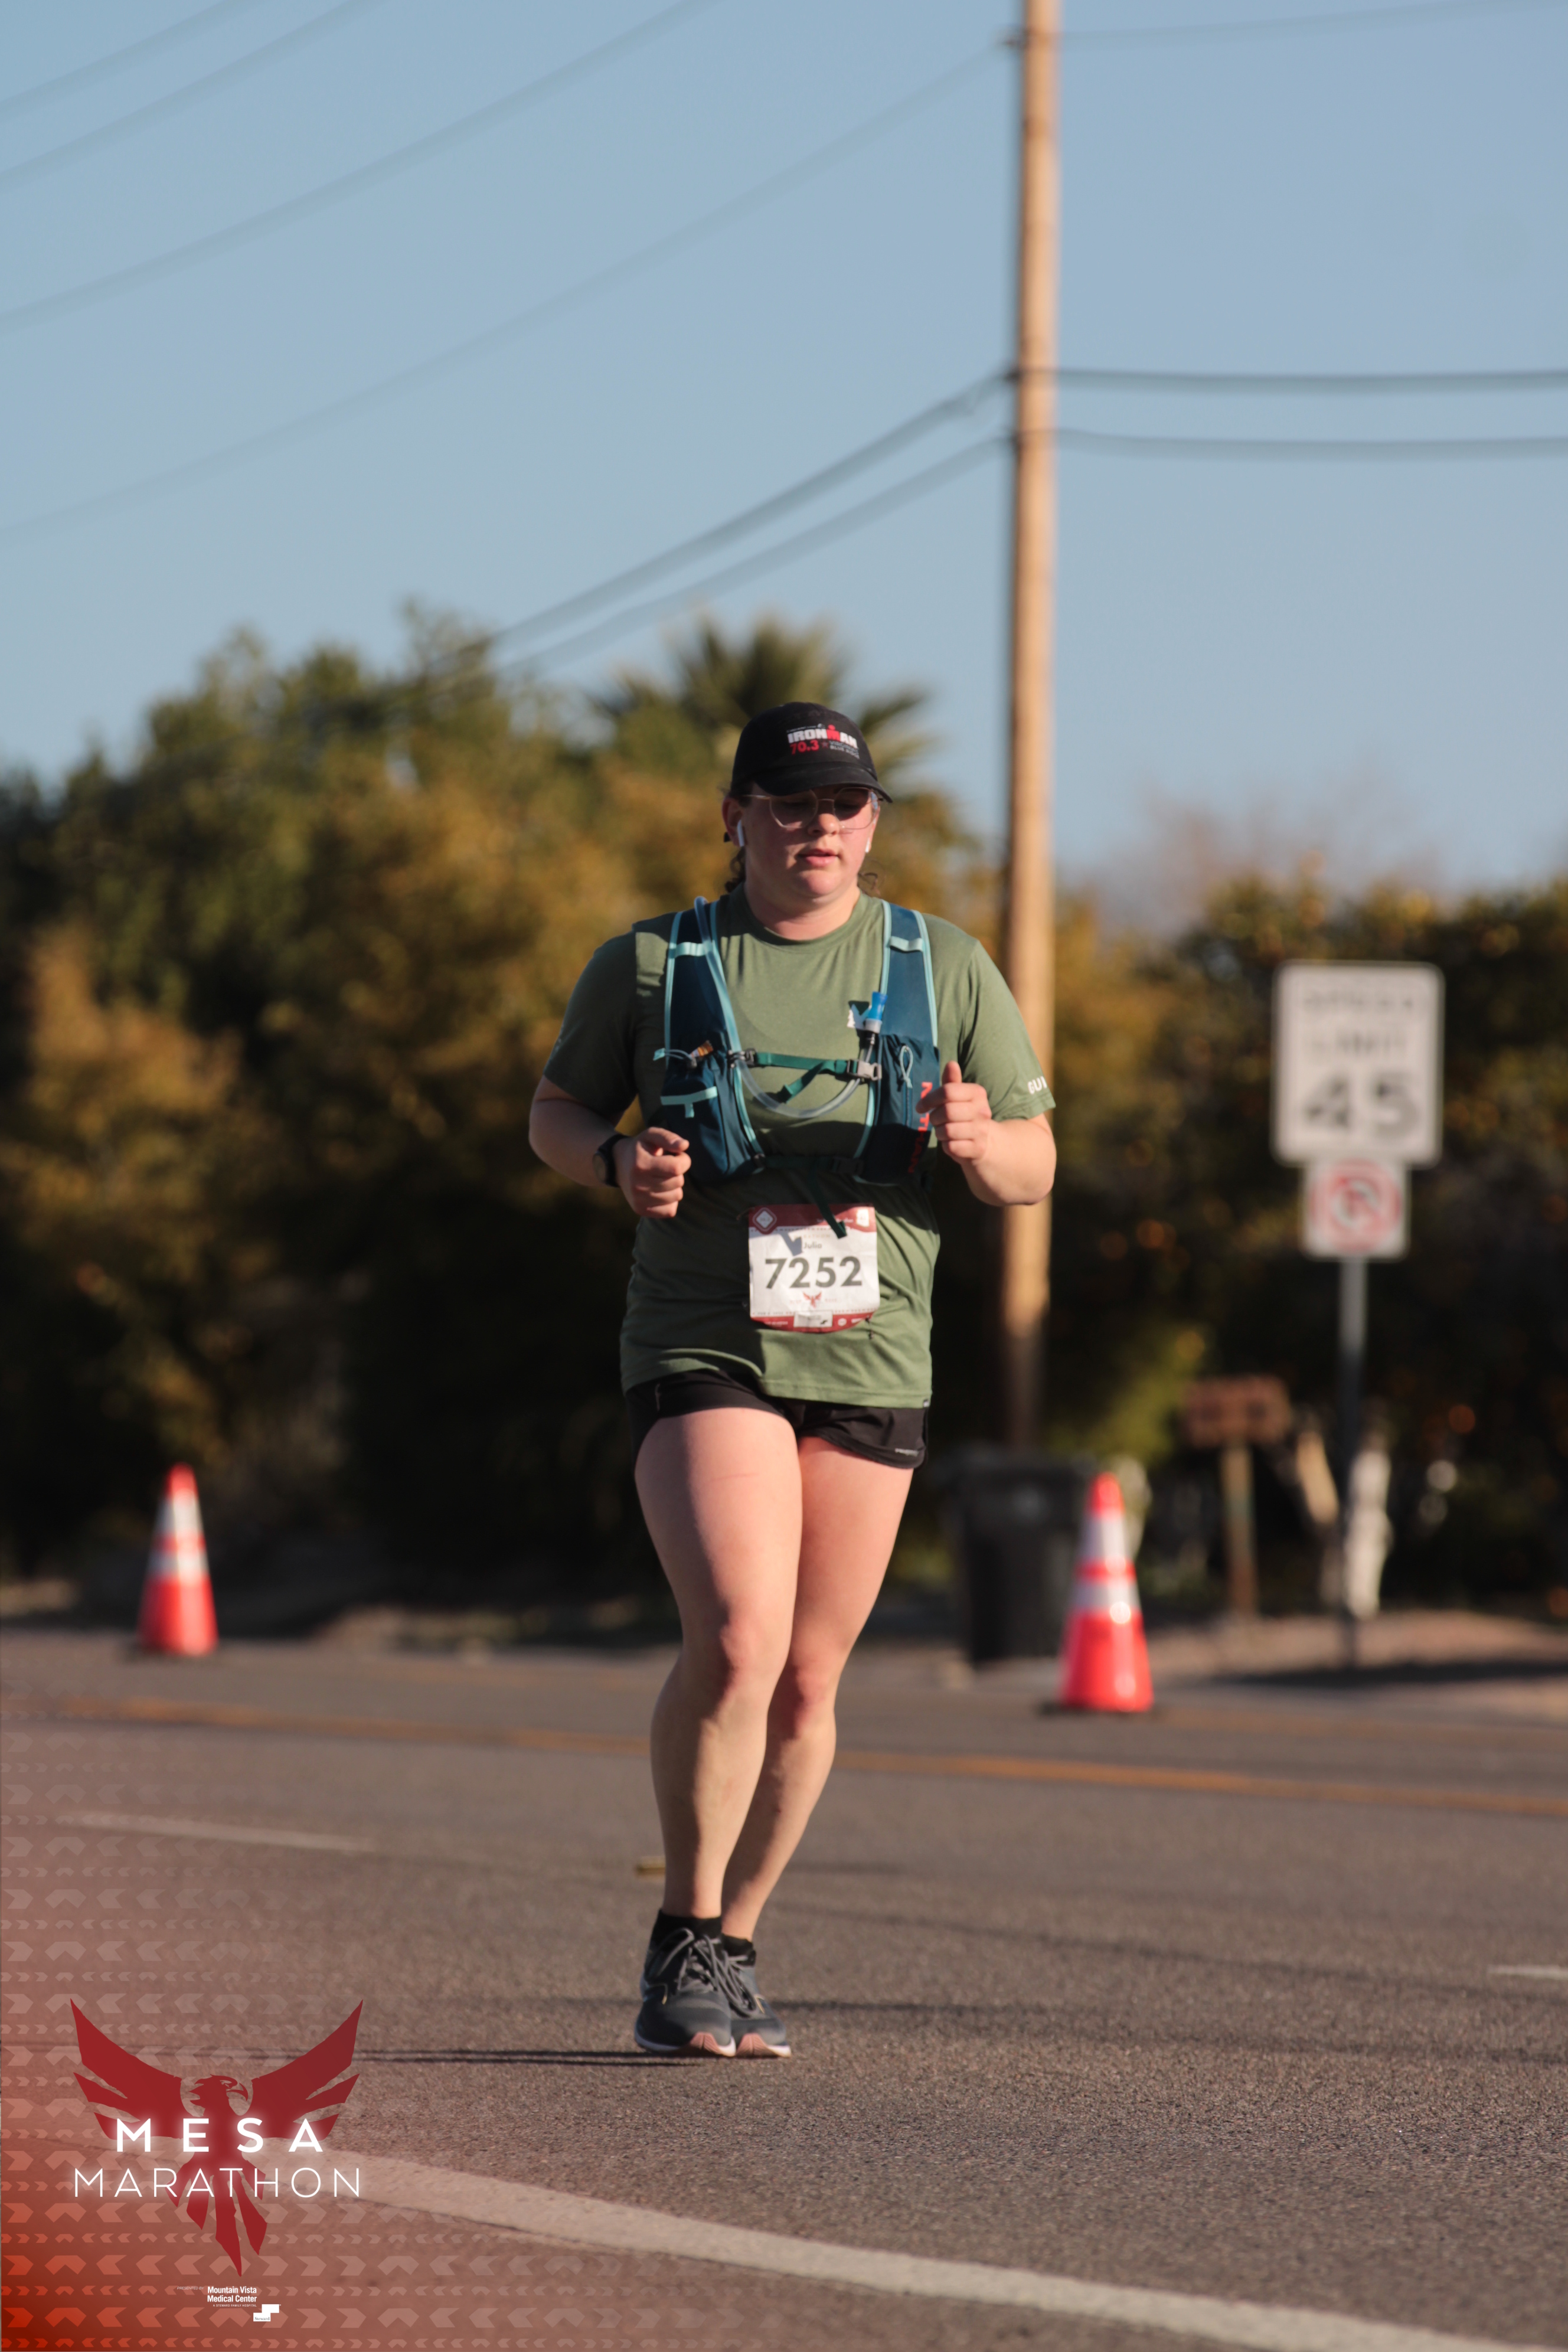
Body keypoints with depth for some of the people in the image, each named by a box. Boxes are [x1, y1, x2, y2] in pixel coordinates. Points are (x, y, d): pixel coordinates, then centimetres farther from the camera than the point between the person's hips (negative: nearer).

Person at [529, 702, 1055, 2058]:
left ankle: (735, 1948, 24)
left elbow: (1036, 1170, 10)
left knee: (808, 1681, 6)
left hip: (871, 1361, 3)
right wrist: (621, 1161, -8)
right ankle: (683, 1947, -8)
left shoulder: (947, 973, 7)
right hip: (706, 1350, -3)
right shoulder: (650, 965, 3)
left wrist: (976, 1143, -14)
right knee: (737, 1642, -21)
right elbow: (557, 1115, 14)